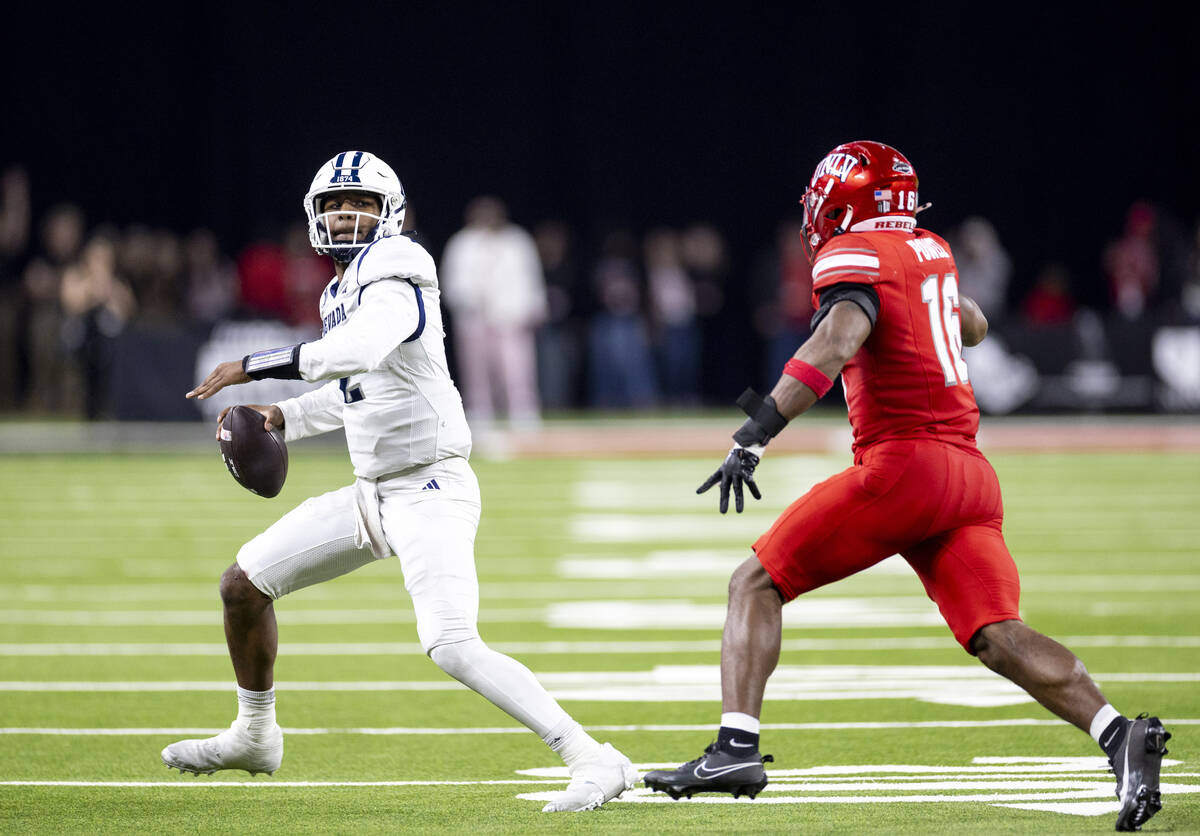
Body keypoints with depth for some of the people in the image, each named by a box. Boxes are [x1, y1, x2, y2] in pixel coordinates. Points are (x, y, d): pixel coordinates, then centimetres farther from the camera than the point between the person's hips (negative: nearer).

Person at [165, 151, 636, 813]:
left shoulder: (394, 287, -16)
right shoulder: (344, 292, 13)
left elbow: (356, 352, -37)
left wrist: (252, 366, -30)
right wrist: (283, 418, 15)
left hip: (429, 491, -9)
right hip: (374, 494, 9)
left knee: (453, 647, -25)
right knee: (243, 584, 13)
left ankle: (594, 761, -23)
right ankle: (254, 737, 33)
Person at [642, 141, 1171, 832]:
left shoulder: (853, 255, -2)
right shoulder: (931, 251, 20)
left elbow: (837, 343, -22)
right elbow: (974, 327, 39)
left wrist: (759, 432, -28)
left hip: (902, 463, -7)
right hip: (971, 470, 7)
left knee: (756, 585, 4)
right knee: (996, 636, -3)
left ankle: (737, 748, -7)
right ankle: (1119, 734, -23)